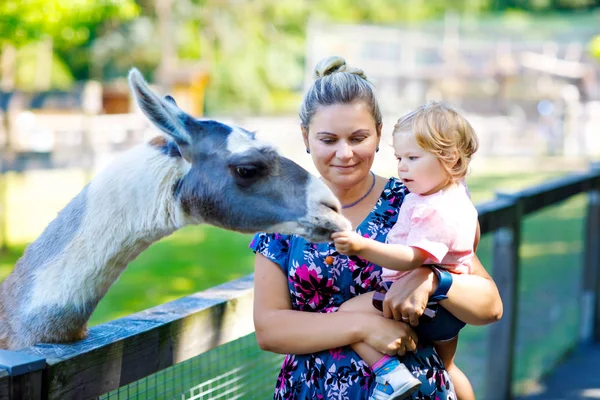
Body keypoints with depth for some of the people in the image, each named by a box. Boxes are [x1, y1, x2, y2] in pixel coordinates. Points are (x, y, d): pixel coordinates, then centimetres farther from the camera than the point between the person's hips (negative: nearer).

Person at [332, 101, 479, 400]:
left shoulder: (434, 211, -24)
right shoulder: (458, 195, 9)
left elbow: (412, 258, -35)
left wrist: (364, 247, -45)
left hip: (423, 302, -11)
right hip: (451, 307, 11)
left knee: (349, 312, -15)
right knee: (446, 367, 31)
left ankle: (393, 374, -23)